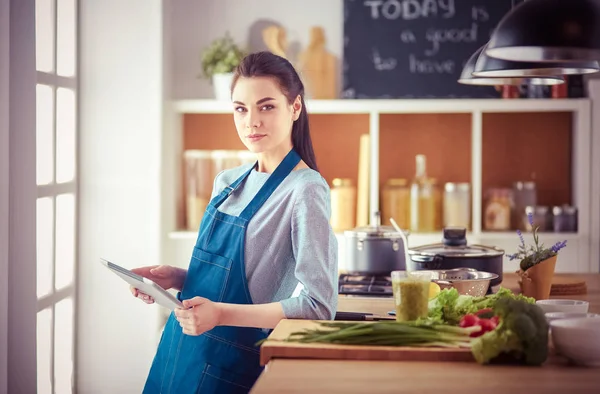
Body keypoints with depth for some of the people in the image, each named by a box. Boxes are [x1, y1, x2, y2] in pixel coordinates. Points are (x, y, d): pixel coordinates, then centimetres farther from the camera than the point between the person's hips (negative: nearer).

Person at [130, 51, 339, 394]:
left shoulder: (305, 190, -16)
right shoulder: (227, 184, 6)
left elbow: (318, 306, -20)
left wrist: (222, 313, -24)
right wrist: (177, 278, -1)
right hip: (184, 352, 7)